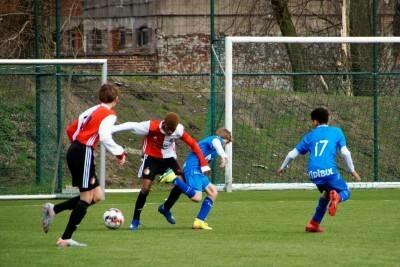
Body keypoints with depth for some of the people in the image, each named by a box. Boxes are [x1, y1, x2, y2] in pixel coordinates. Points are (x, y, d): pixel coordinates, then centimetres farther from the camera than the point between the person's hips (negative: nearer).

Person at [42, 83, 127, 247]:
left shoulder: (92, 111, 19)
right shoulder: (109, 114, -5)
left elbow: (70, 130, 22)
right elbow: (105, 137, -20)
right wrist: (120, 153, -12)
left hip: (74, 150, 9)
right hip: (84, 153, -9)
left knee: (97, 195, 11)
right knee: (87, 197, -5)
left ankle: (53, 209, 6)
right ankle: (65, 239, -8)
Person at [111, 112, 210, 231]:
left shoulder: (179, 130, -20)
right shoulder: (151, 127, -29)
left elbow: (193, 144, -10)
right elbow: (131, 126, -22)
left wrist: (203, 164, -11)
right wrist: (110, 130, -21)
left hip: (168, 158, 3)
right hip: (151, 158, -3)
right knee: (146, 188, -15)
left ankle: (165, 209, 14)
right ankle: (135, 220, 0)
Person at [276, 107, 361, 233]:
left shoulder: (310, 136, 19)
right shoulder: (336, 131, 12)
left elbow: (292, 154, 21)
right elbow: (345, 152, 2)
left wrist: (283, 167, 36)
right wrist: (352, 170, 11)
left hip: (313, 173, 4)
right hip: (329, 171, -4)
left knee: (326, 192, 30)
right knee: (345, 192, 13)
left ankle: (314, 223, 23)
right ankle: (336, 198, -26)